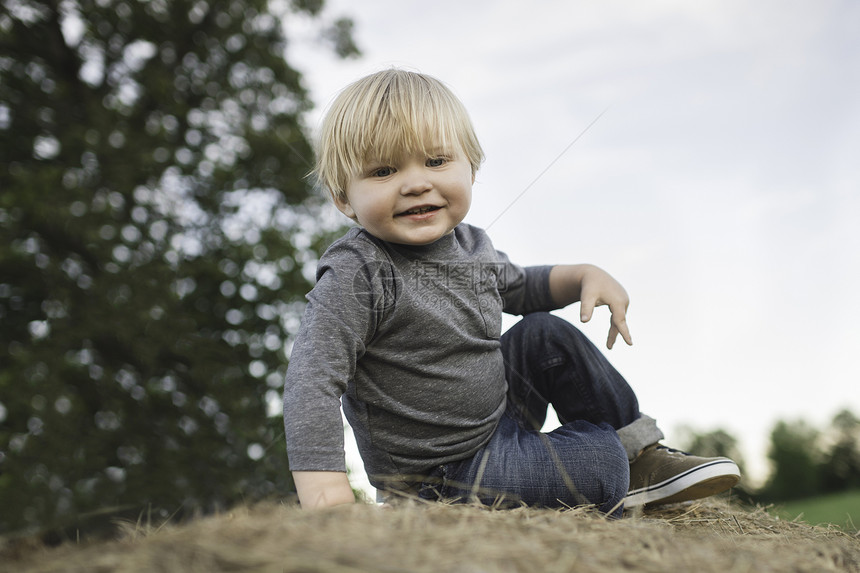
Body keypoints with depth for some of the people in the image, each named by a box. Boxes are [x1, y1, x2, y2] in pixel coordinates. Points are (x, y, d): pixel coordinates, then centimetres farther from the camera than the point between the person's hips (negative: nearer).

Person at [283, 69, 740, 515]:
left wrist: (584, 276, 4)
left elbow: (520, 287, 21)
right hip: (436, 473, -8)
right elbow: (313, 381, -31)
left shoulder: (469, 246, 0)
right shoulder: (355, 277, -25)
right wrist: (325, 492, -41)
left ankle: (639, 452, 20)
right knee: (599, 463, -18)